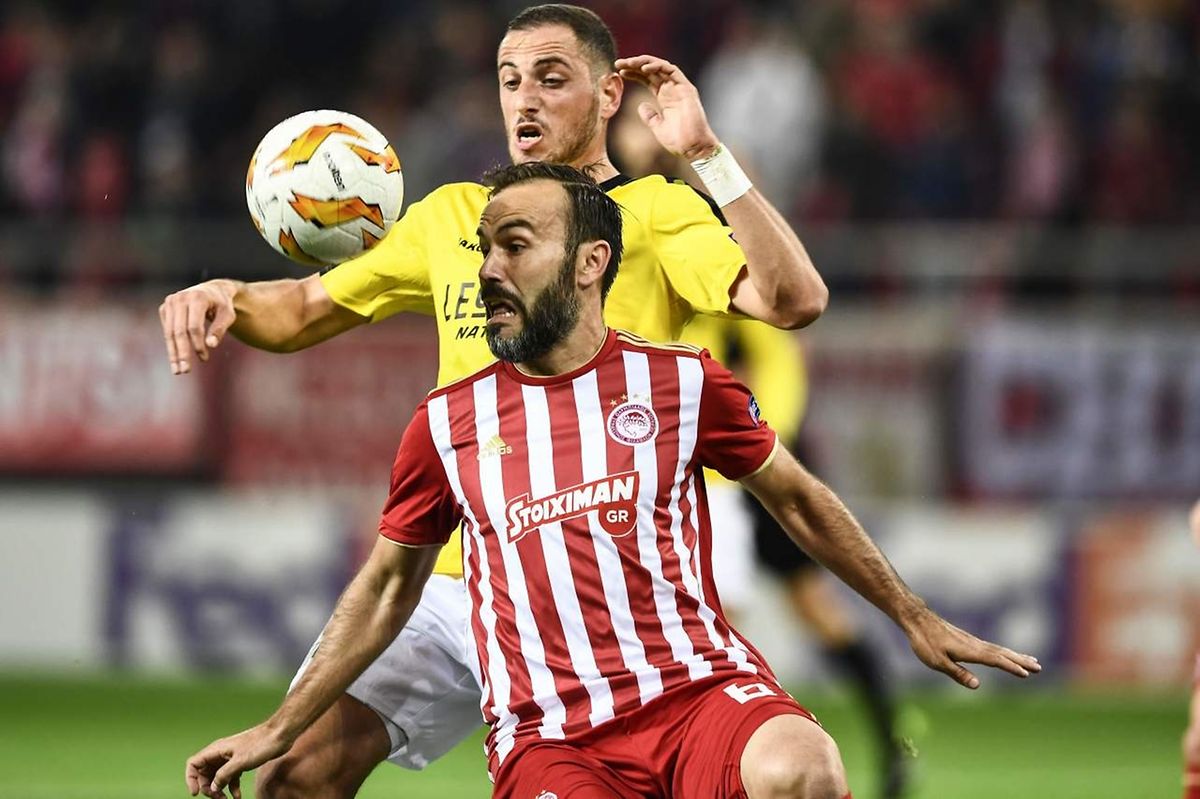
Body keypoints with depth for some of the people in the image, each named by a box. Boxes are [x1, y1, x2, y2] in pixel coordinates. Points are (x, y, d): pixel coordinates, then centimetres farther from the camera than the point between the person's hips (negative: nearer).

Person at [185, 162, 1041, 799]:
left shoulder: (681, 383, 7)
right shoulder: (447, 424, 11)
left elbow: (799, 500, 21)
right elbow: (387, 586, 23)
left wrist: (915, 619, 25)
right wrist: (279, 729, 23)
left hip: (701, 688, -1)